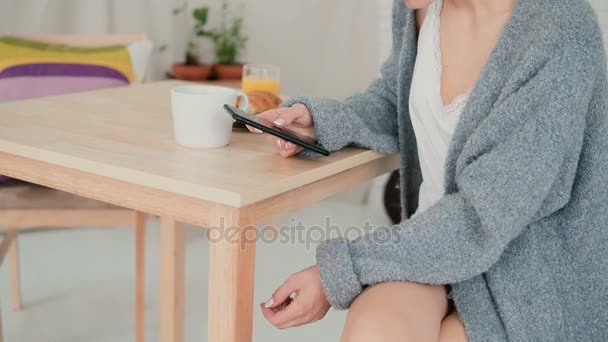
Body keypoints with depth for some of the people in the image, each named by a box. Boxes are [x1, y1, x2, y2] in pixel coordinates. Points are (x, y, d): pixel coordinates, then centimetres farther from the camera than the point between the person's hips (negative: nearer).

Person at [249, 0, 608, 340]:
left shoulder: (560, 36, -23)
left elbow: (485, 219, -24)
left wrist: (339, 273, -22)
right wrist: (320, 121, -5)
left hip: (538, 276, -4)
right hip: (439, 239, 4)